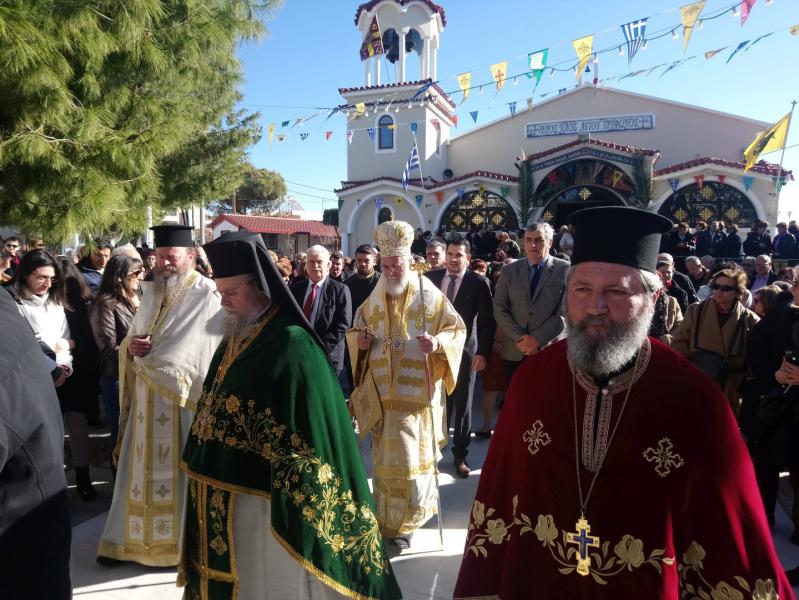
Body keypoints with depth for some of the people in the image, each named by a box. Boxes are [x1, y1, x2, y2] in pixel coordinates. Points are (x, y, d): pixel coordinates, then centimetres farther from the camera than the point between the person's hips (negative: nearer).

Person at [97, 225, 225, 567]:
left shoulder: (207, 295, -11)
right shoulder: (152, 292, 12)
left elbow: (195, 355, -19)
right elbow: (132, 341, 17)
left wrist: (148, 354, -12)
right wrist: (131, 345, -7)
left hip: (183, 401, -6)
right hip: (147, 401, 7)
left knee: (178, 472, 5)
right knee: (142, 471, 15)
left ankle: (180, 542, 20)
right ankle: (132, 538, 30)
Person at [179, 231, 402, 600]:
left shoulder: (291, 344, -20)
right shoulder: (235, 339, 6)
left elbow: (307, 430, -21)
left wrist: (291, 501, -19)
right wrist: (202, 475, 15)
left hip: (262, 499, -8)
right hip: (221, 497, 8)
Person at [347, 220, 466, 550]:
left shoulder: (429, 295, -3)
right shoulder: (374, 299, 8)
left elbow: (457, 329, -1)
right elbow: (356, 330, 19)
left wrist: (438, 343, -21)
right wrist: (358, 339, -5)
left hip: (418, 395, -3)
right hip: (382, 395, 4)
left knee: (414, 458, 1)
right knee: (384, 458, 12)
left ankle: (405, 522, 20)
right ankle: (386, 520, 30)